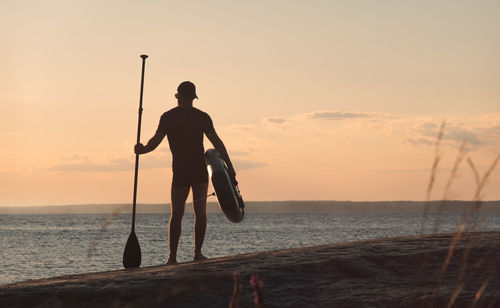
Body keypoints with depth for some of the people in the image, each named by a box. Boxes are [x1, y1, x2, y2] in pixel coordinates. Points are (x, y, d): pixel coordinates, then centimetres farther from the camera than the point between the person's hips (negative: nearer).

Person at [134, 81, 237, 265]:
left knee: (176, 215, 5)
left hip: (179, 172, 1)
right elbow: (217, 143, -3)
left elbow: (155, 141, -5)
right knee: (200, 212, 3)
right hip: (199, 170, -1)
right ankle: (197, 252, -3)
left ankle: (172, 256, -1)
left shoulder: (168, 117, 2)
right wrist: (229, 167, -2)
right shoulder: (202, 117, 0)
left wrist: (142, 150, 14)